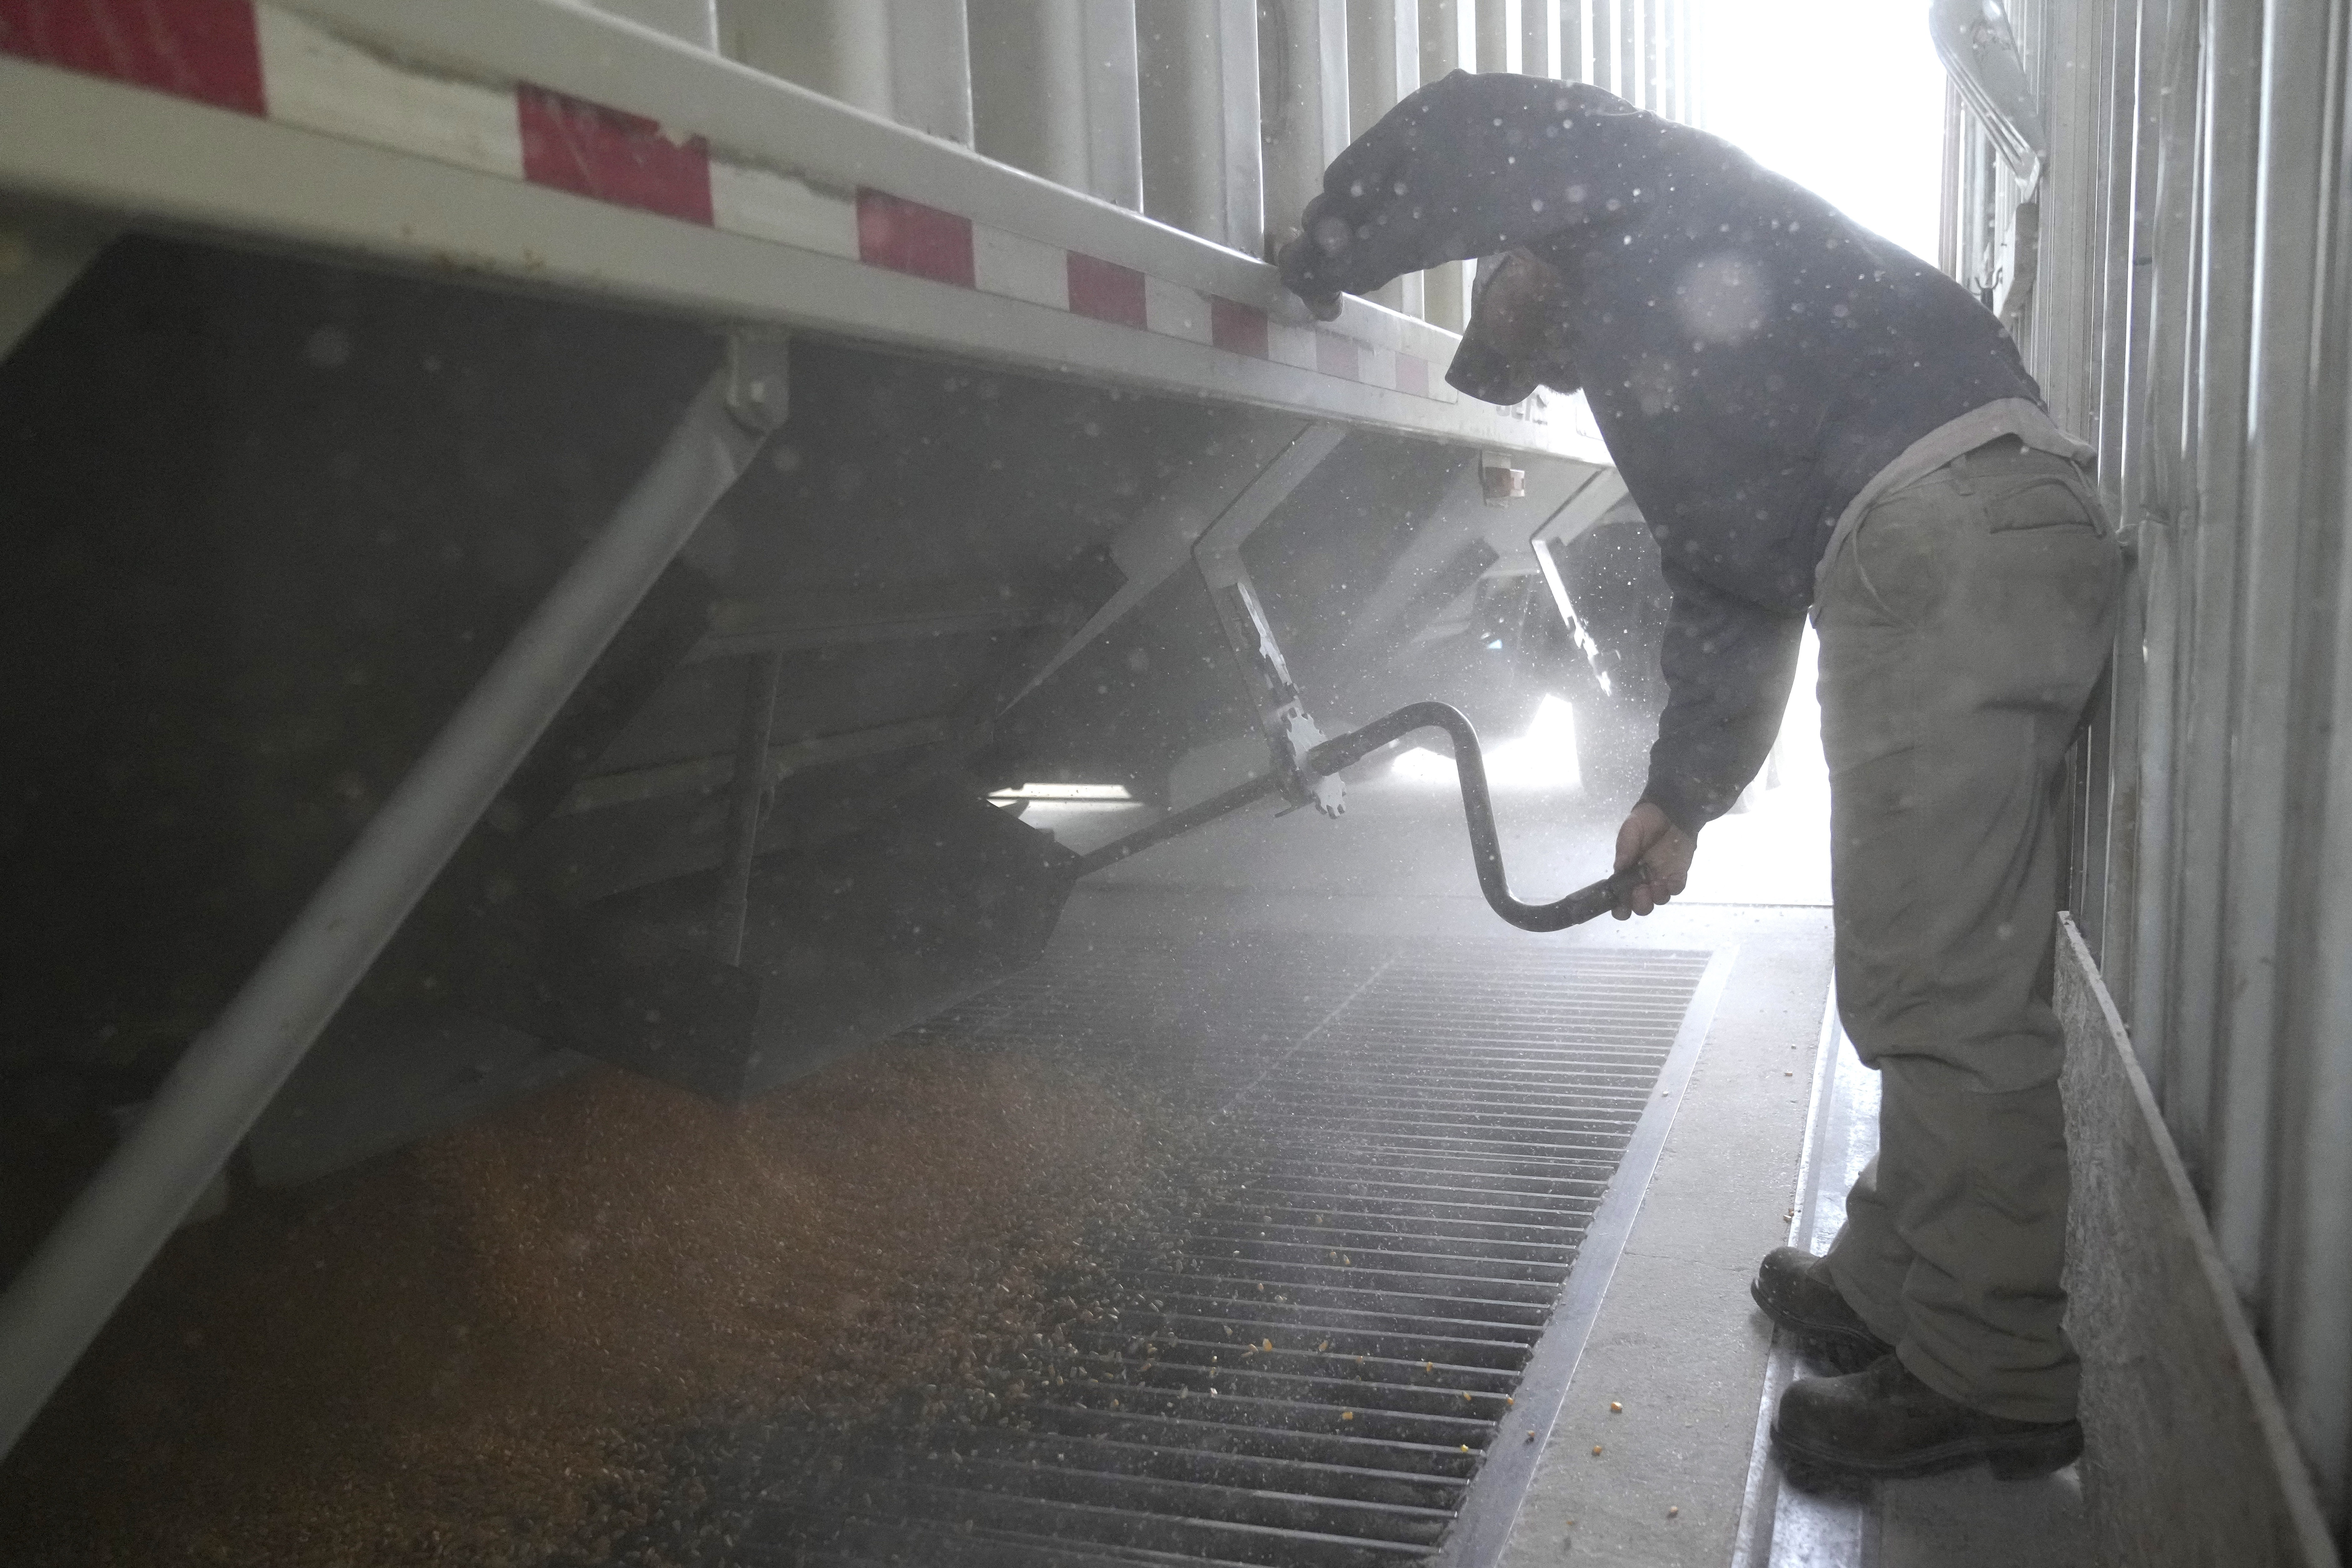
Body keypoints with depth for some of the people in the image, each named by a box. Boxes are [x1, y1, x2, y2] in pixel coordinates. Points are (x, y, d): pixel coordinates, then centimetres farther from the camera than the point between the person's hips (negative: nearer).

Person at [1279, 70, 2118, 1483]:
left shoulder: (1648, 198, 14)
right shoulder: (1648, 371, 33)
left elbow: (1479, 131, -2)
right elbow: (1730, 600, 28)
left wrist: (1323, 260, 11)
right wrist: (1685, 796, 23)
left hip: (1953, 524, -10)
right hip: (1908, 564, 10)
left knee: (1944, 989, -8)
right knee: (1924, 980, 15)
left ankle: (1994, 1379, 1)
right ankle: (1896, 1280, 27)